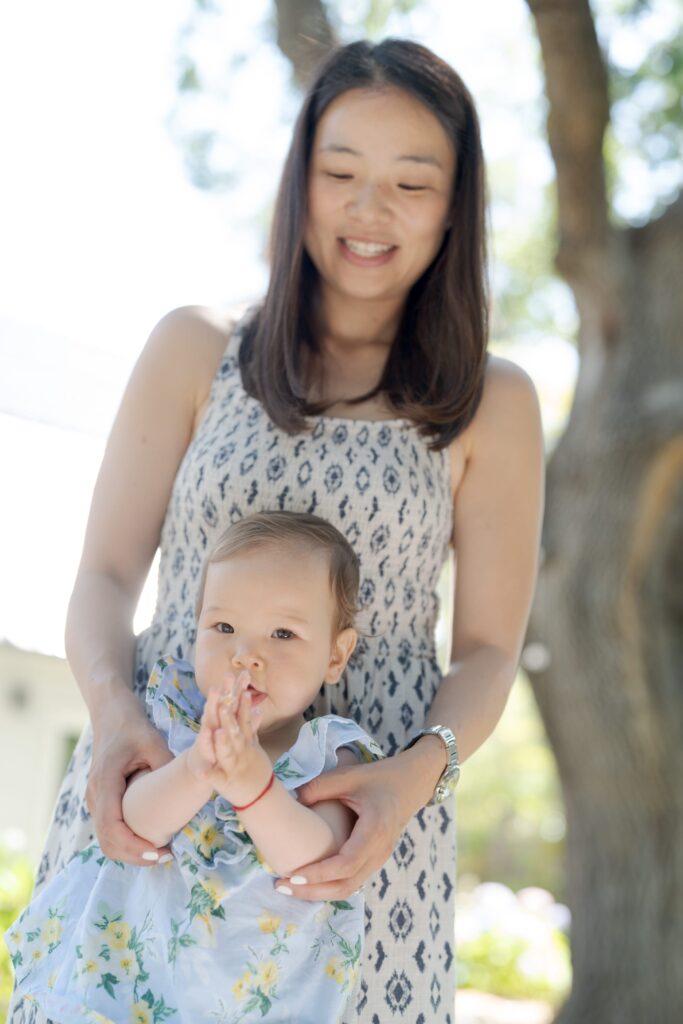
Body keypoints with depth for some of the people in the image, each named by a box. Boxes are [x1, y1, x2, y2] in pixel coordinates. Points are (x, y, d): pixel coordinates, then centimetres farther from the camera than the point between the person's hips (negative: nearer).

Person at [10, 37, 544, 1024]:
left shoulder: (493, 404, 6)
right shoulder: (196, 350, 8)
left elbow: (488, 650, 4)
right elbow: (106, 577, 5)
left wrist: (416, 774, -15)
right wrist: (113, 709, -15)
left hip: (363, 809, 0)